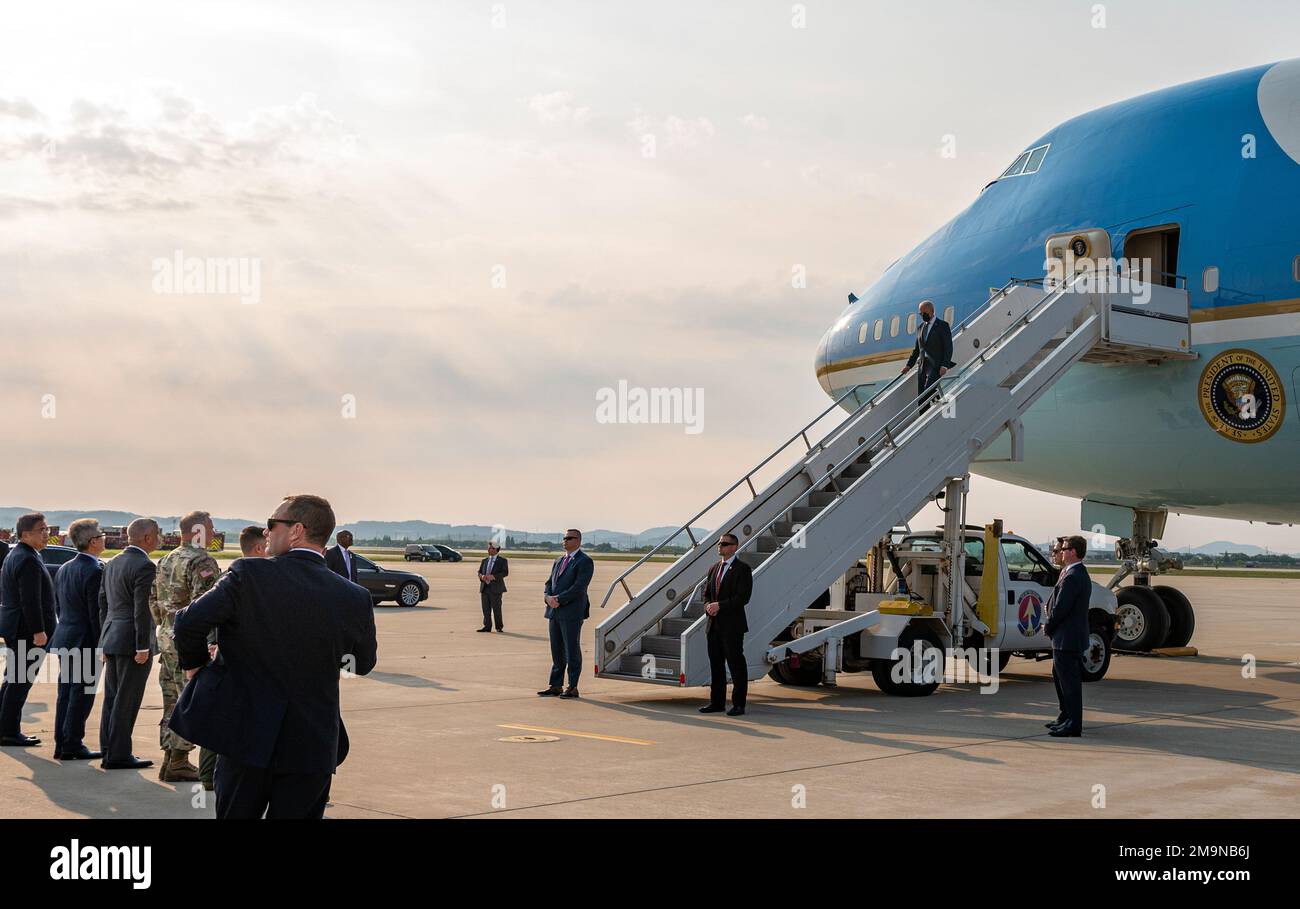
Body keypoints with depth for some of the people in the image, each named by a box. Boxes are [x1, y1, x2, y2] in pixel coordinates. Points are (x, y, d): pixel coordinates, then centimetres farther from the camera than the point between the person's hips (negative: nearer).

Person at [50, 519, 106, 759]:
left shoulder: (64, 569, 9)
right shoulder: (95, 571, -18)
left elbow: (59, 605, 15)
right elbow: (97, 612, -19)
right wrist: (102, 646, -13)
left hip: (64, 639, 9)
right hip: (85, 641, -9)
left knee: (66, 692, 14)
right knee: (82, 693, -1)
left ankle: (61, 744, 20)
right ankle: (72, 746, 3)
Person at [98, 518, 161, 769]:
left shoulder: (112, 564, 12)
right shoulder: (144, 566, -15)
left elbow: (103, 604, 16)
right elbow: (142, 609, -19)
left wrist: (106, 643, 21)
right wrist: (143, 647, -17)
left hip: (112, 639, 9)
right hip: (132, 641, -9)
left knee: (112, 698, 13)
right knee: (126, 700, -3)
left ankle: (109, 752, 19)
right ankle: (118, 755, 1)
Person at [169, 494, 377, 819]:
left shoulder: (250, 575, -12)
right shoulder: (354, 598, -6)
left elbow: (189, 621, -15)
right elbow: (363, 664, 8)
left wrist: (194, 664, 4)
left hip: (247, 736, -1)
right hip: (313, 744, 1)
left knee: (235, 813, 17)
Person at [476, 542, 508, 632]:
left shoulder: (502, 560, 2)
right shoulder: (485, 561, 18)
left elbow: (505, 572, -9)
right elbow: (479, 572, 16)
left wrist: (493, 576, -19)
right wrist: (482, 576, -8)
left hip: (495, 588, -5)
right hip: (484, 588, 5)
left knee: (496, 608, -5)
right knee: (486, 609, 2)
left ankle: (499, 627, 5)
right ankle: (487, 626, 7)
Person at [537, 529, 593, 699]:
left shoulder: (585, 561, -6)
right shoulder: (559, 561, 19)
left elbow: (579, 587, -16)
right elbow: (549, 583, 16)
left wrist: (559, 599, -16)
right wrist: (548, 597, -5)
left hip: (572, 613, -7)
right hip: (555, 612, 7)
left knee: (572, 650, -2)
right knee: (557, 650, 10)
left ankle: (572, 687, 3)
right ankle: (555, 686, 15)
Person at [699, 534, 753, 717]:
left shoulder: (742, 569, -7)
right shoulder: (714, 568, 16)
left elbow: (743, 597, -15)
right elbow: (707, 593, 18)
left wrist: (720, 605, -18)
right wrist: (708, 605, -4)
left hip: (732, 625, -7)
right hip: (714, 624, 7)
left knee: (736, 665, -2)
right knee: (716, 665, 11)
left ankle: (738, 705, 2)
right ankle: (717, 702, 19)